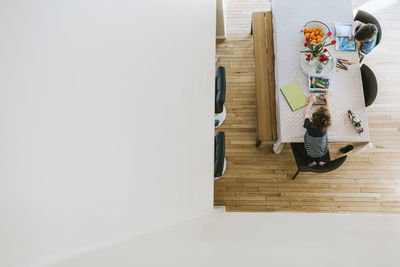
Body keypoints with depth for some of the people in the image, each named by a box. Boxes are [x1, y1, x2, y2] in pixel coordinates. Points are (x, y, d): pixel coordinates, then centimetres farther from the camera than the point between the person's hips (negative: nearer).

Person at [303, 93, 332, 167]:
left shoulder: (309, 125, -34)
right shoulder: (325, 126, -29)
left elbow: (305, 112, -12)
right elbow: (328, 111, -8)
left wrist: (311, 101, 1)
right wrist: (327, 100, 7)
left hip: (310, 152, -2)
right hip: (322, 152, 2)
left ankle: (312, 161, 25)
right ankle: (320, 160, 29)